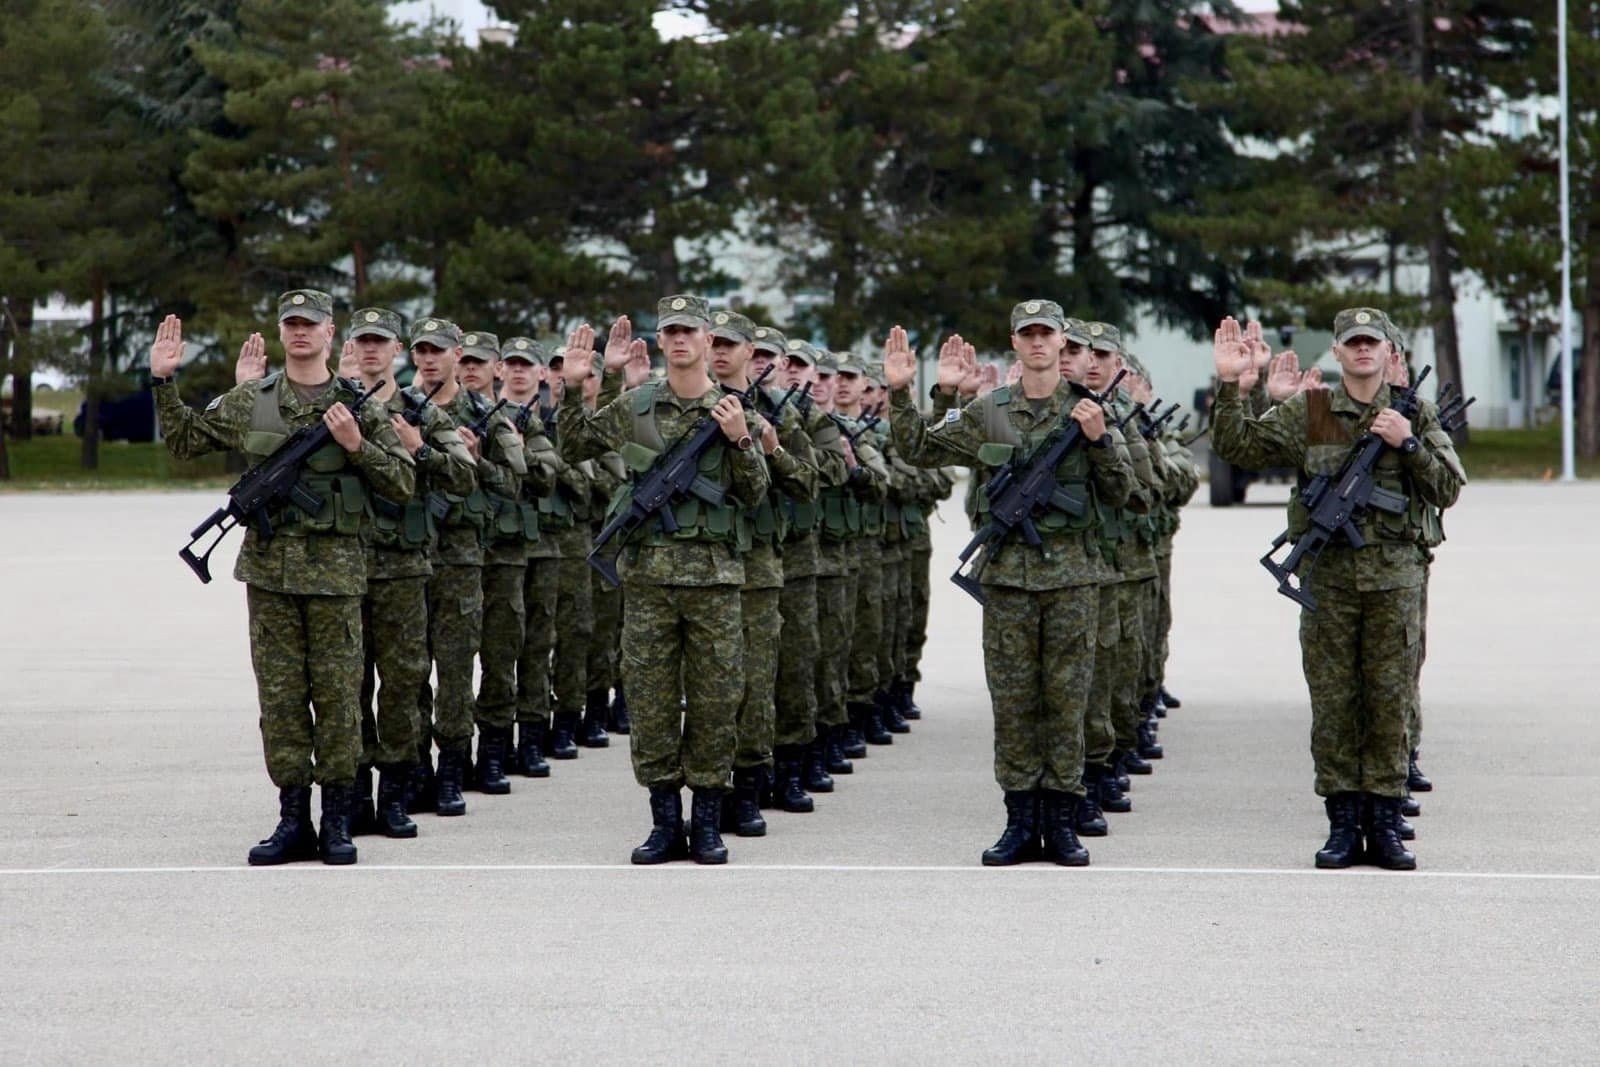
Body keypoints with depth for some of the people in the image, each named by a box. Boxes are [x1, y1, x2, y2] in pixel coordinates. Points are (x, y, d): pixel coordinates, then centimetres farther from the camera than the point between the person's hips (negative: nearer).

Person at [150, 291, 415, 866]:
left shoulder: (359, 406, 3)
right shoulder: (248, 401, 8)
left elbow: (403, 483, 2)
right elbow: (183, 441, 15)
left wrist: (357, 445, -12)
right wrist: (164, 382, 5)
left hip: (335, 568, -2)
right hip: (268, 569, 2)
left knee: (337, 694, 1)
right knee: (279, 695, 3)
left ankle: (337, 821, 8)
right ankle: (293, 819, 9)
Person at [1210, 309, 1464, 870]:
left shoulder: (1416, 414, 8)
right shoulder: (1306, 413, 7)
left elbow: (1449, 488, 1)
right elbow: (1237, 446, 1)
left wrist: (1409, 443, -12)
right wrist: (1229, 385, -10)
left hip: (1396, 576, 0)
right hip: (1327, 576, 0)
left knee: (1391, 700, 1)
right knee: (1332, 702, 1)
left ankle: (1385, 824, 8)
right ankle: (1343, 825, 8)